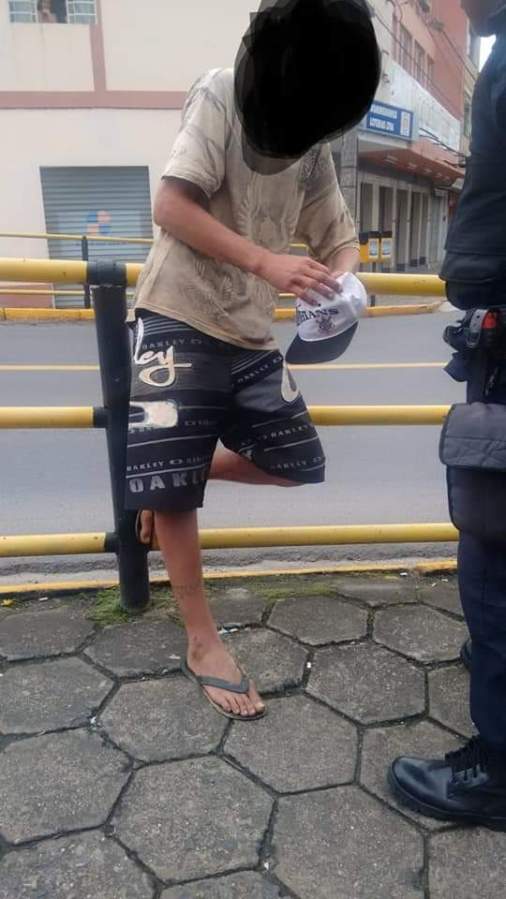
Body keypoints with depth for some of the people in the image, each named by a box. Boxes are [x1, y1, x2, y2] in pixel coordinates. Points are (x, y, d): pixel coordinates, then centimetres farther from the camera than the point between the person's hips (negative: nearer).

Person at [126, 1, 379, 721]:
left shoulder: (315, 148, 11)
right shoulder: (222, 93, -6)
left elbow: (342, 239, 15)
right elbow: (171, 207, -15)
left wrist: (340, 282, -8)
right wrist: (266, 261, -23)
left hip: (252, 337, 7)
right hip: (181, 323, -6)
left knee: (300, 469, 7)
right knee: (173, 487, -3)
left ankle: (159, 476, 25)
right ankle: (202, 642, 15)